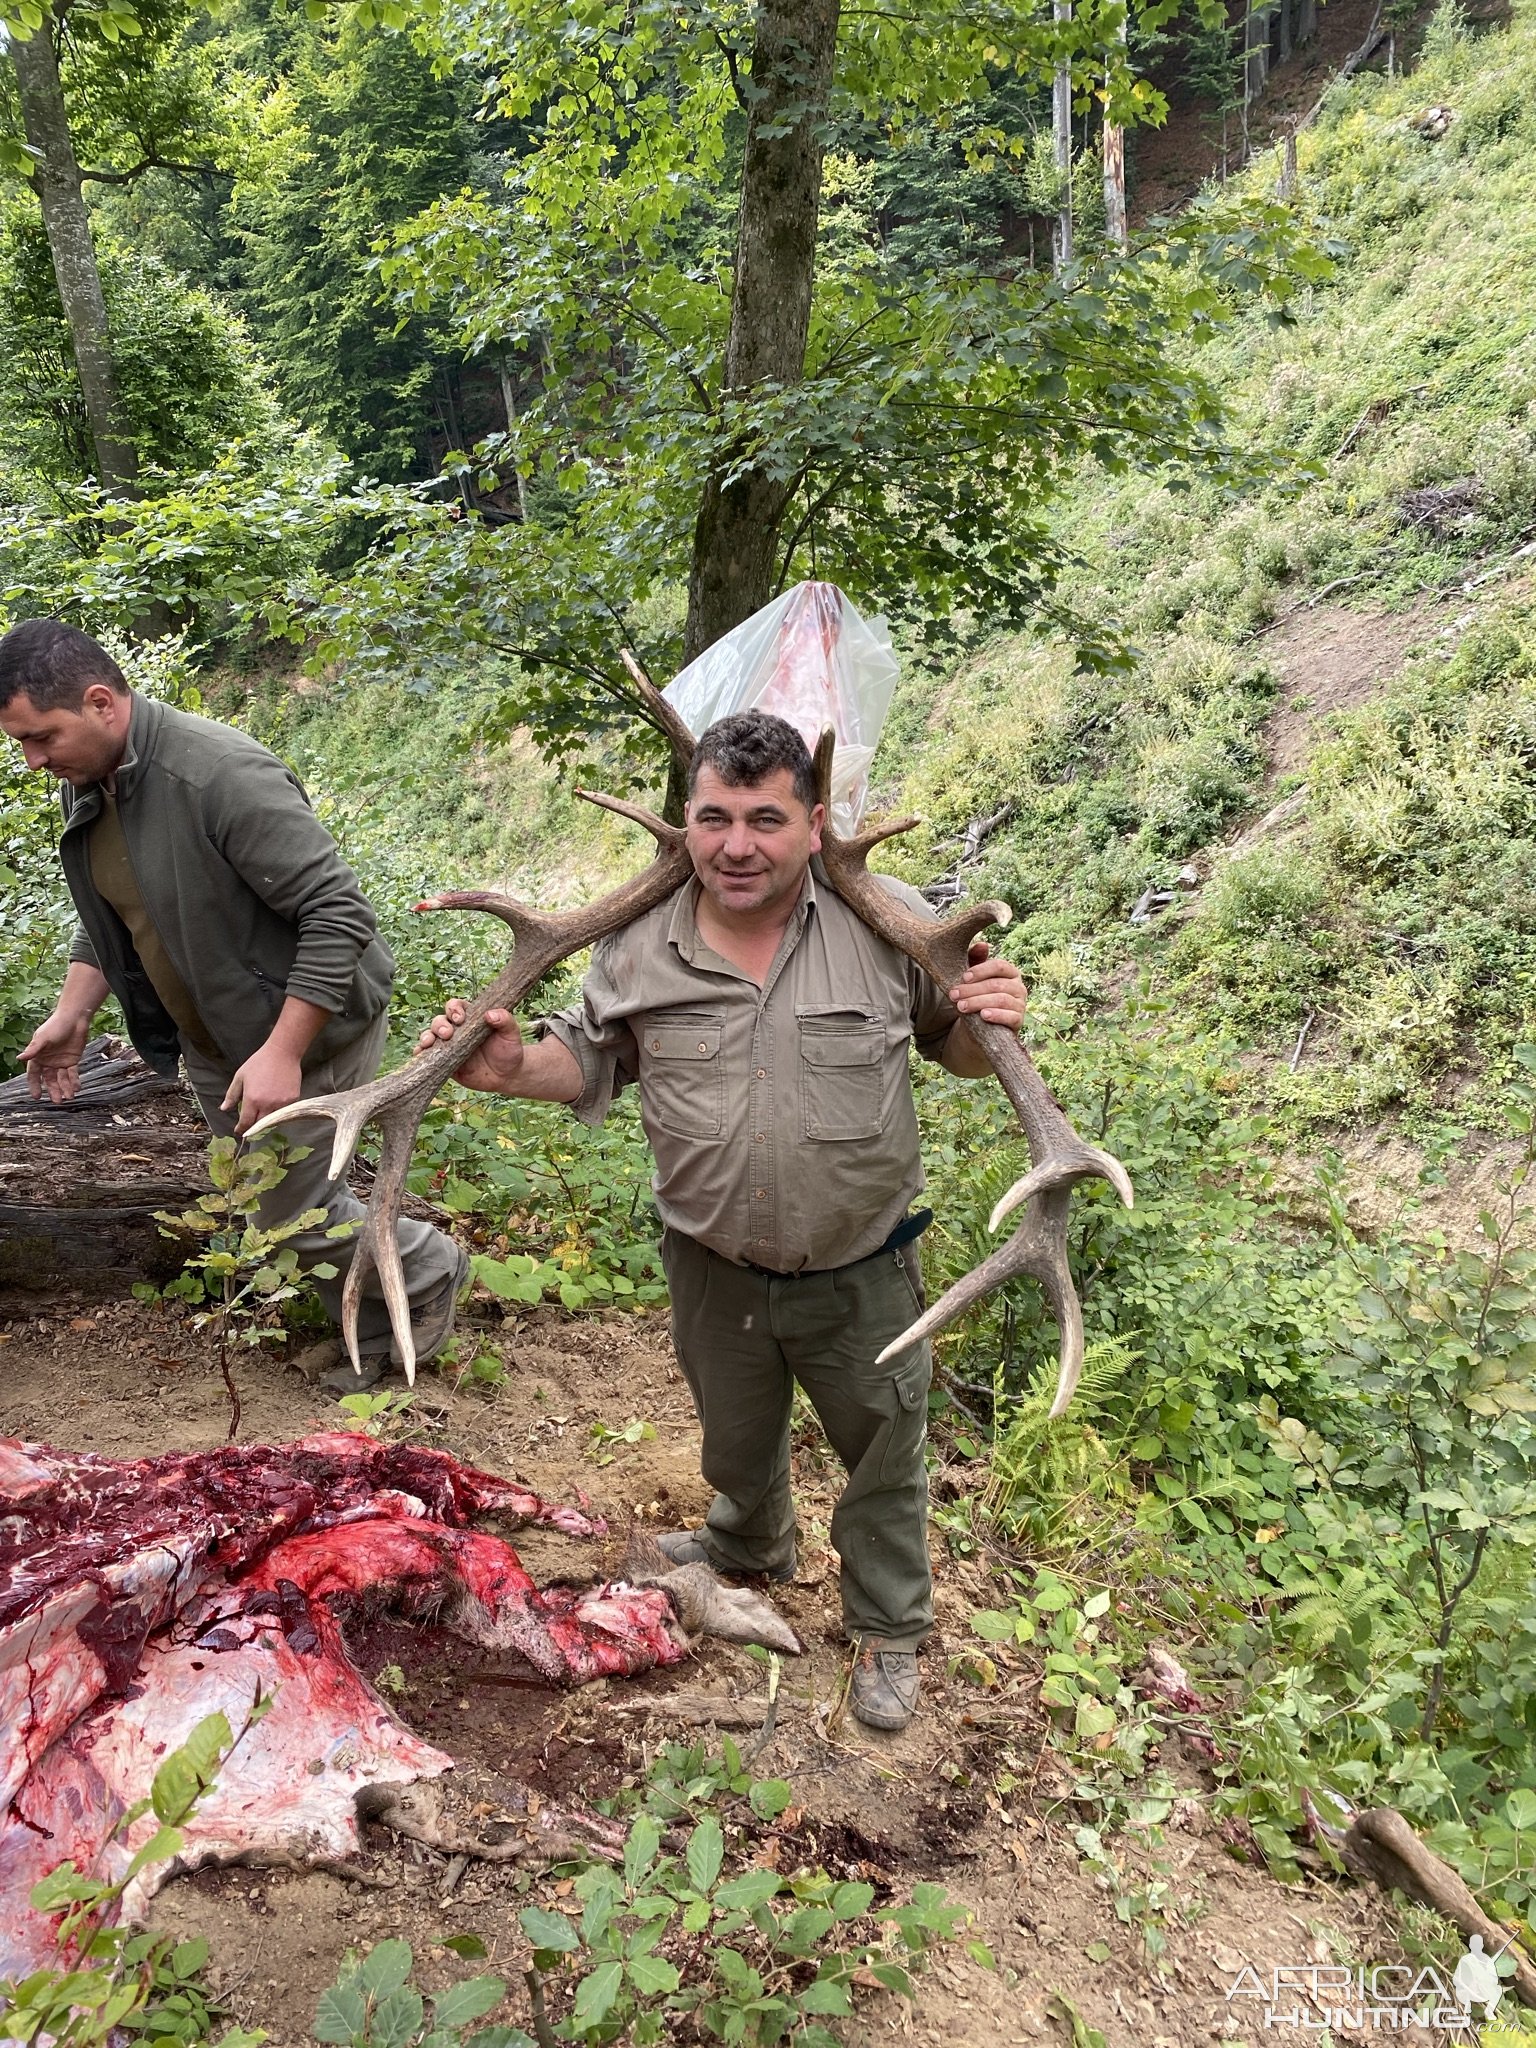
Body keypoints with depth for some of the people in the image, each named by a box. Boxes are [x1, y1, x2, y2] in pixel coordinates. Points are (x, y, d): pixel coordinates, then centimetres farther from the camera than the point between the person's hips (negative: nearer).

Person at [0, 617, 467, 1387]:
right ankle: (378, 1334, 34)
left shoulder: (223, 775, -29)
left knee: (293, 1214, -2)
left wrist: (282, 1053, -30)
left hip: (309, 1029, -8)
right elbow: (109, 916, 15)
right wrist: (73, 1012, 2)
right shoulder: (84, 789, -2)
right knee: (275, 1204, 15)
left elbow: (339, 913, -29)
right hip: (211, 1045, 8)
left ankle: (430, 1270, 24)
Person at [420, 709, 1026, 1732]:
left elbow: (953, 1042, -3)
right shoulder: (641, 948, -12)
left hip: (862, 1276, -2)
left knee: (885, 1457, 18)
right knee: (737, 1436, 29)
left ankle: (889, 1627, 45)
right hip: (716, 1274, 2)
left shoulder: (889, 924, -17)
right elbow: (586, 1062, 4)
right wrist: (515, 1069, -17)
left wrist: (991, 1027, -26)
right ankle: (751, 1543, 62)